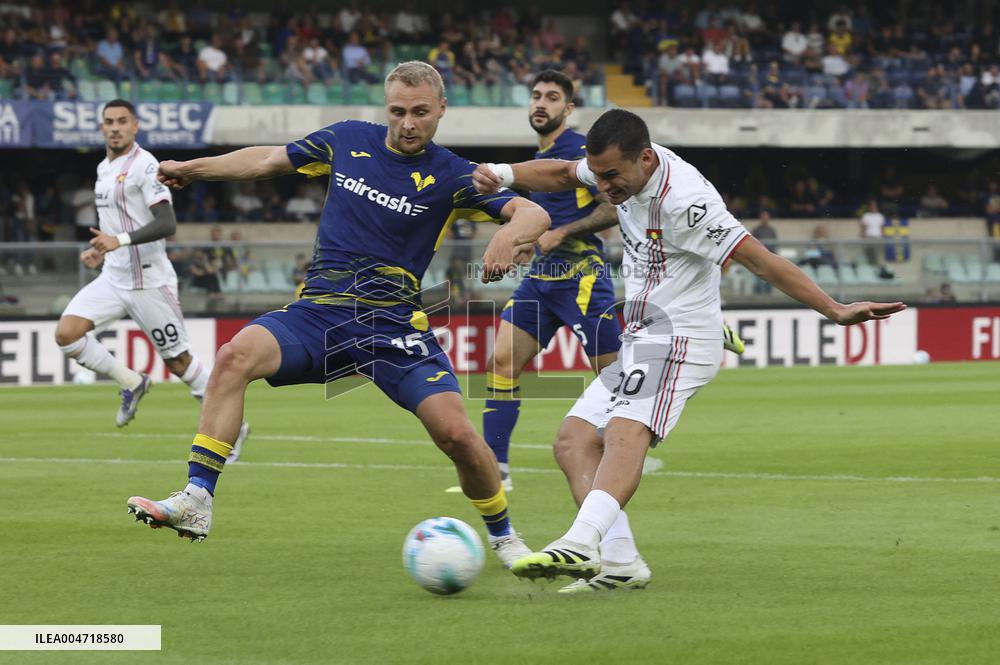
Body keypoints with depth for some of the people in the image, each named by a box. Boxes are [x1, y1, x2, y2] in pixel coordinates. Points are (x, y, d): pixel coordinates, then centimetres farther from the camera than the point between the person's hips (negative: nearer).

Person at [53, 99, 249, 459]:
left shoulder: (145, 166, -14)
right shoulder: (104, 168, 14)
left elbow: (167, 224, -23)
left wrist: (120, 241, -31)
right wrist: (102, 249, 14)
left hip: (148, 279, -8)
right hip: (113, 277, 8)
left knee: (178, 360, -1)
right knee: (66, 333, -11)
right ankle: (132, 383, 6)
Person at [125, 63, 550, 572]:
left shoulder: (449, 176, -1)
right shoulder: (348, 140, 9)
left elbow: (534, 213, -4)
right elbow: (269, 160, 23)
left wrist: (511, 233, -27)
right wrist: (191, 168, 23)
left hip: (394, 325, -2)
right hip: (317, 313, 2)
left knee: (456, 433, -17)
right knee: (236, 355, -27)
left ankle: (503, 536, 12)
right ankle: (196, 501, -27)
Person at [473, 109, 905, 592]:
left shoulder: (684, 200, -22)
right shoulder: (624, 165, 4)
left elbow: (760, 260, -22)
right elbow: (561, 175, 24)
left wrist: (834, 311, -24)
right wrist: (502, 174, 6)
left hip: (679, 339, -10)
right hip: (640, 341, 10)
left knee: (624, 434, -31)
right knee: (574, 441, -1)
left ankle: (581, 543, -53)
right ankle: (619, 561, -12)